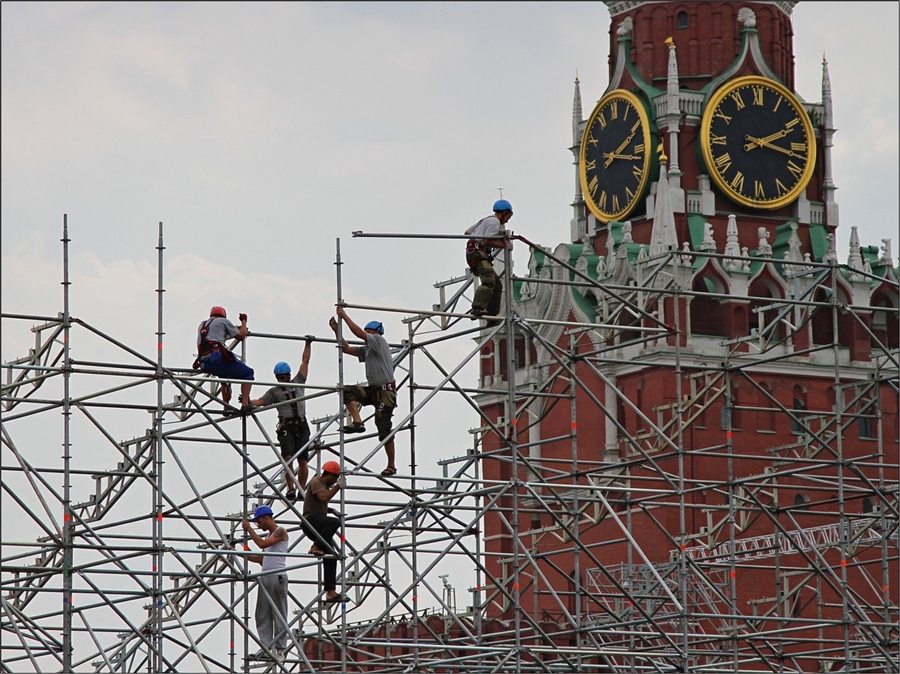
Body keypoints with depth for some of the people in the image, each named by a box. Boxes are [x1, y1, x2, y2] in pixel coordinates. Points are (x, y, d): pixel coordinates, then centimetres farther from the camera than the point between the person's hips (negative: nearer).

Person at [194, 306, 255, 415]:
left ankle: (226, 407, 28)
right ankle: (245, 404, -11)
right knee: (247, 373, 6)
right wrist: (244, 321, 29)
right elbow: (241, 336, 12)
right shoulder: (223, 321, 11)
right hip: (218, 358, -7)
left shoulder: (202, 325, 29)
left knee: (225, 375, 35)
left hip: (204, 364, 7)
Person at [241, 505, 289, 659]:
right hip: (265, 576, 9)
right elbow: (261, 559, 23)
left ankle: (280, 649, -5)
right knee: (263, 614, 3)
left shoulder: (280, 532, -4)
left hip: (277, 576, -9)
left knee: (279, 614, -6)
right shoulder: (270, 535, 22)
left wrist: (249, 529, -9)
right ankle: (266, 647, 2)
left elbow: (262, 544, -17)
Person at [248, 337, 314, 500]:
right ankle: (291, 489, -15)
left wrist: (308, 345, 21)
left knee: (303, 460, -1)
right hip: (286, 427, -2)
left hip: (301, 426, 2)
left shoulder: (297, 383, 18)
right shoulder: (275, 391, 12)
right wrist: (248, 402, -19)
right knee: (288, 458, -14)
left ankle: (302, 490, 3)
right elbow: (261, 401, 0)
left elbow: (305, 362, 21)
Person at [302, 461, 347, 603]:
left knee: (330, 557, 0)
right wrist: (338, 486, -18)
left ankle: (331, 592, -2)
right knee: (335, 522, -35)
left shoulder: (325, 485, 22)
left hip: (319, 525, 10)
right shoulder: (316, 482, -7)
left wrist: (332, 510, 19)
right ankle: (316, 547, -30)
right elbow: (324, 497, -26)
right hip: (310, 521, -10)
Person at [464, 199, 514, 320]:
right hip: (478, 253, -11)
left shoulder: (485, 220, 27)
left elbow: (467, 232, 30)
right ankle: (477, 309, -42)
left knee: (497, 284, 12)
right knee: (489, 281, -27)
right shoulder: (495, 222, -4)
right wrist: (503, 245, -7)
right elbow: (488, 241, -16)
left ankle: (492, 313, 11)